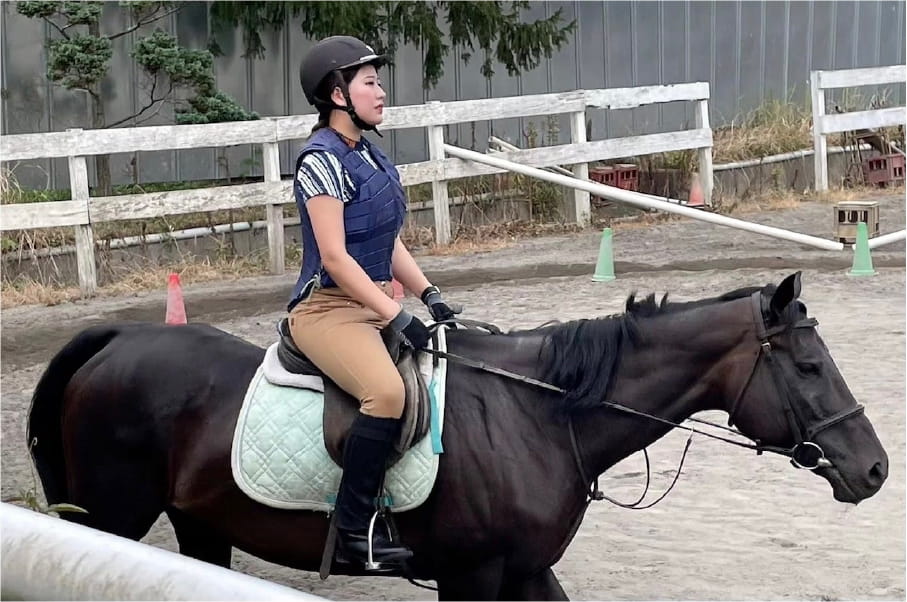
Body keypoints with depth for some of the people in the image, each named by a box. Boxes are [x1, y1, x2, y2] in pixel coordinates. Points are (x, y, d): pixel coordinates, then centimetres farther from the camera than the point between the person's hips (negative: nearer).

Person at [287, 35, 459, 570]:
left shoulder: (373, 158, 14)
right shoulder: (322, 160, -13)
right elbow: (334, 256, -20)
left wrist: (431, 296, 4)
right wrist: (398, 319, -22)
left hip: (376, 303, 9)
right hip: (328, 307, -9)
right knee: (387, 391, -32)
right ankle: (355, 530, -23)